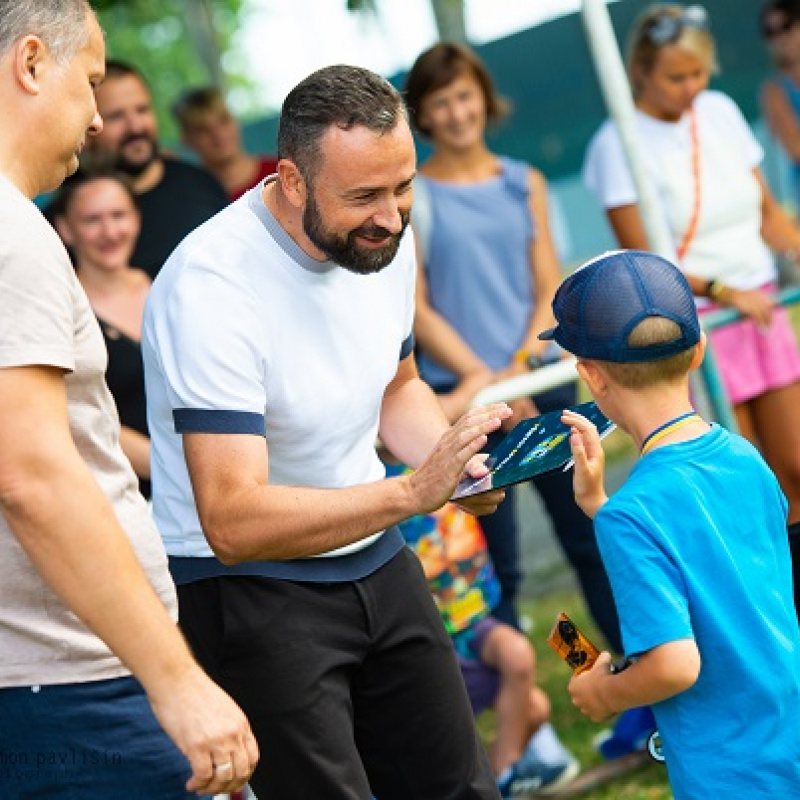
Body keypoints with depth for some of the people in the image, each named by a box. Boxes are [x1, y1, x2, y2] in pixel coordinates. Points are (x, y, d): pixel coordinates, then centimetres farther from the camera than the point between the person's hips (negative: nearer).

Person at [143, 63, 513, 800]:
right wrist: (412, 492, -37)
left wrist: (457, 459, -5)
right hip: (248, 587, -7)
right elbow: (234, 522, -31)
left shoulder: (385, 240, -3)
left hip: (377, 563, 7)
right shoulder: (212, 287, -26)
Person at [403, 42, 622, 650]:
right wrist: (483, 379, -14)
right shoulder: (408, 197, 0)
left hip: (541, 381, 3)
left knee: (591, 536, 6)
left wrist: (521, 366, -10)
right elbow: (417, 310, -4)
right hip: (463, 396, -3)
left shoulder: (525, 183, 10)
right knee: (494, 564, 1)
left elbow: (550, 289, 6)